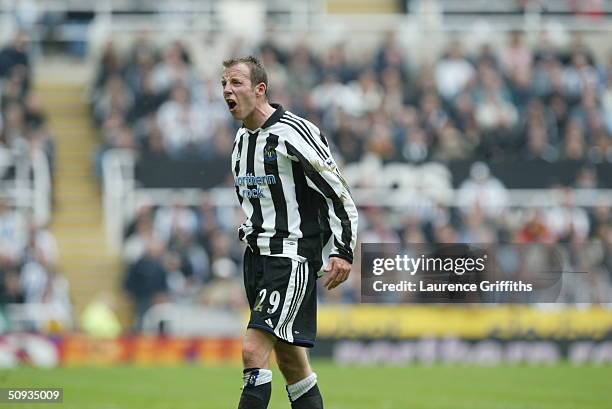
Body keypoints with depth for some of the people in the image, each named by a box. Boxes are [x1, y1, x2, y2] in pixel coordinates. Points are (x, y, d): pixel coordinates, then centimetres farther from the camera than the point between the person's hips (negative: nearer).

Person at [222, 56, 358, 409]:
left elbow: (339, 192, -12)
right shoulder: (242, 139, 12)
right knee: (289, 358, 12)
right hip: (256, 256, 9)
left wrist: (343, 251, -17)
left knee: (254, 350, -19)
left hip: (293, 257, -9)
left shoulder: (294, 132, -14)